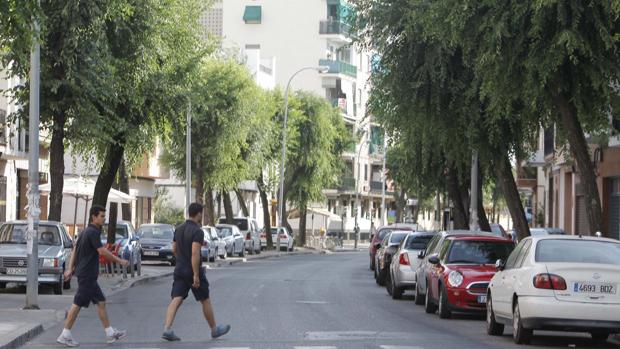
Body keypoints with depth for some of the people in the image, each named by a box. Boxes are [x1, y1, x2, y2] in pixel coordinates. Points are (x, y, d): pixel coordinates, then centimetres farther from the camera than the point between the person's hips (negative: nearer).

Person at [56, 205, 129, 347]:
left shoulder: (86, 231, 15)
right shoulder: (93, 232, -15)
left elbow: (75, 249, 17)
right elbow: (102, 251, -22)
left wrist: (70, 268, 15)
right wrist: (120, 261, -14)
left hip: (88, 275, 10)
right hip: (87, 275, -10)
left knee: (101, 302, 10)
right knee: (78, 304, -5)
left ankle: (110, 333, 13)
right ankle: (65, 335, 0)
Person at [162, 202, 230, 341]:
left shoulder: (179, 229, 8)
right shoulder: (197, 231, -16)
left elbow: (174, 249, 16)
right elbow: (195, 253, -25)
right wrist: (196, 275, -24)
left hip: (180, 270, 6)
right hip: (193, 271, -6)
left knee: (176, 300, -2)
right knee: (205, 301, 9)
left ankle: (167, 329, -18)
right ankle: (214, 330, 23)